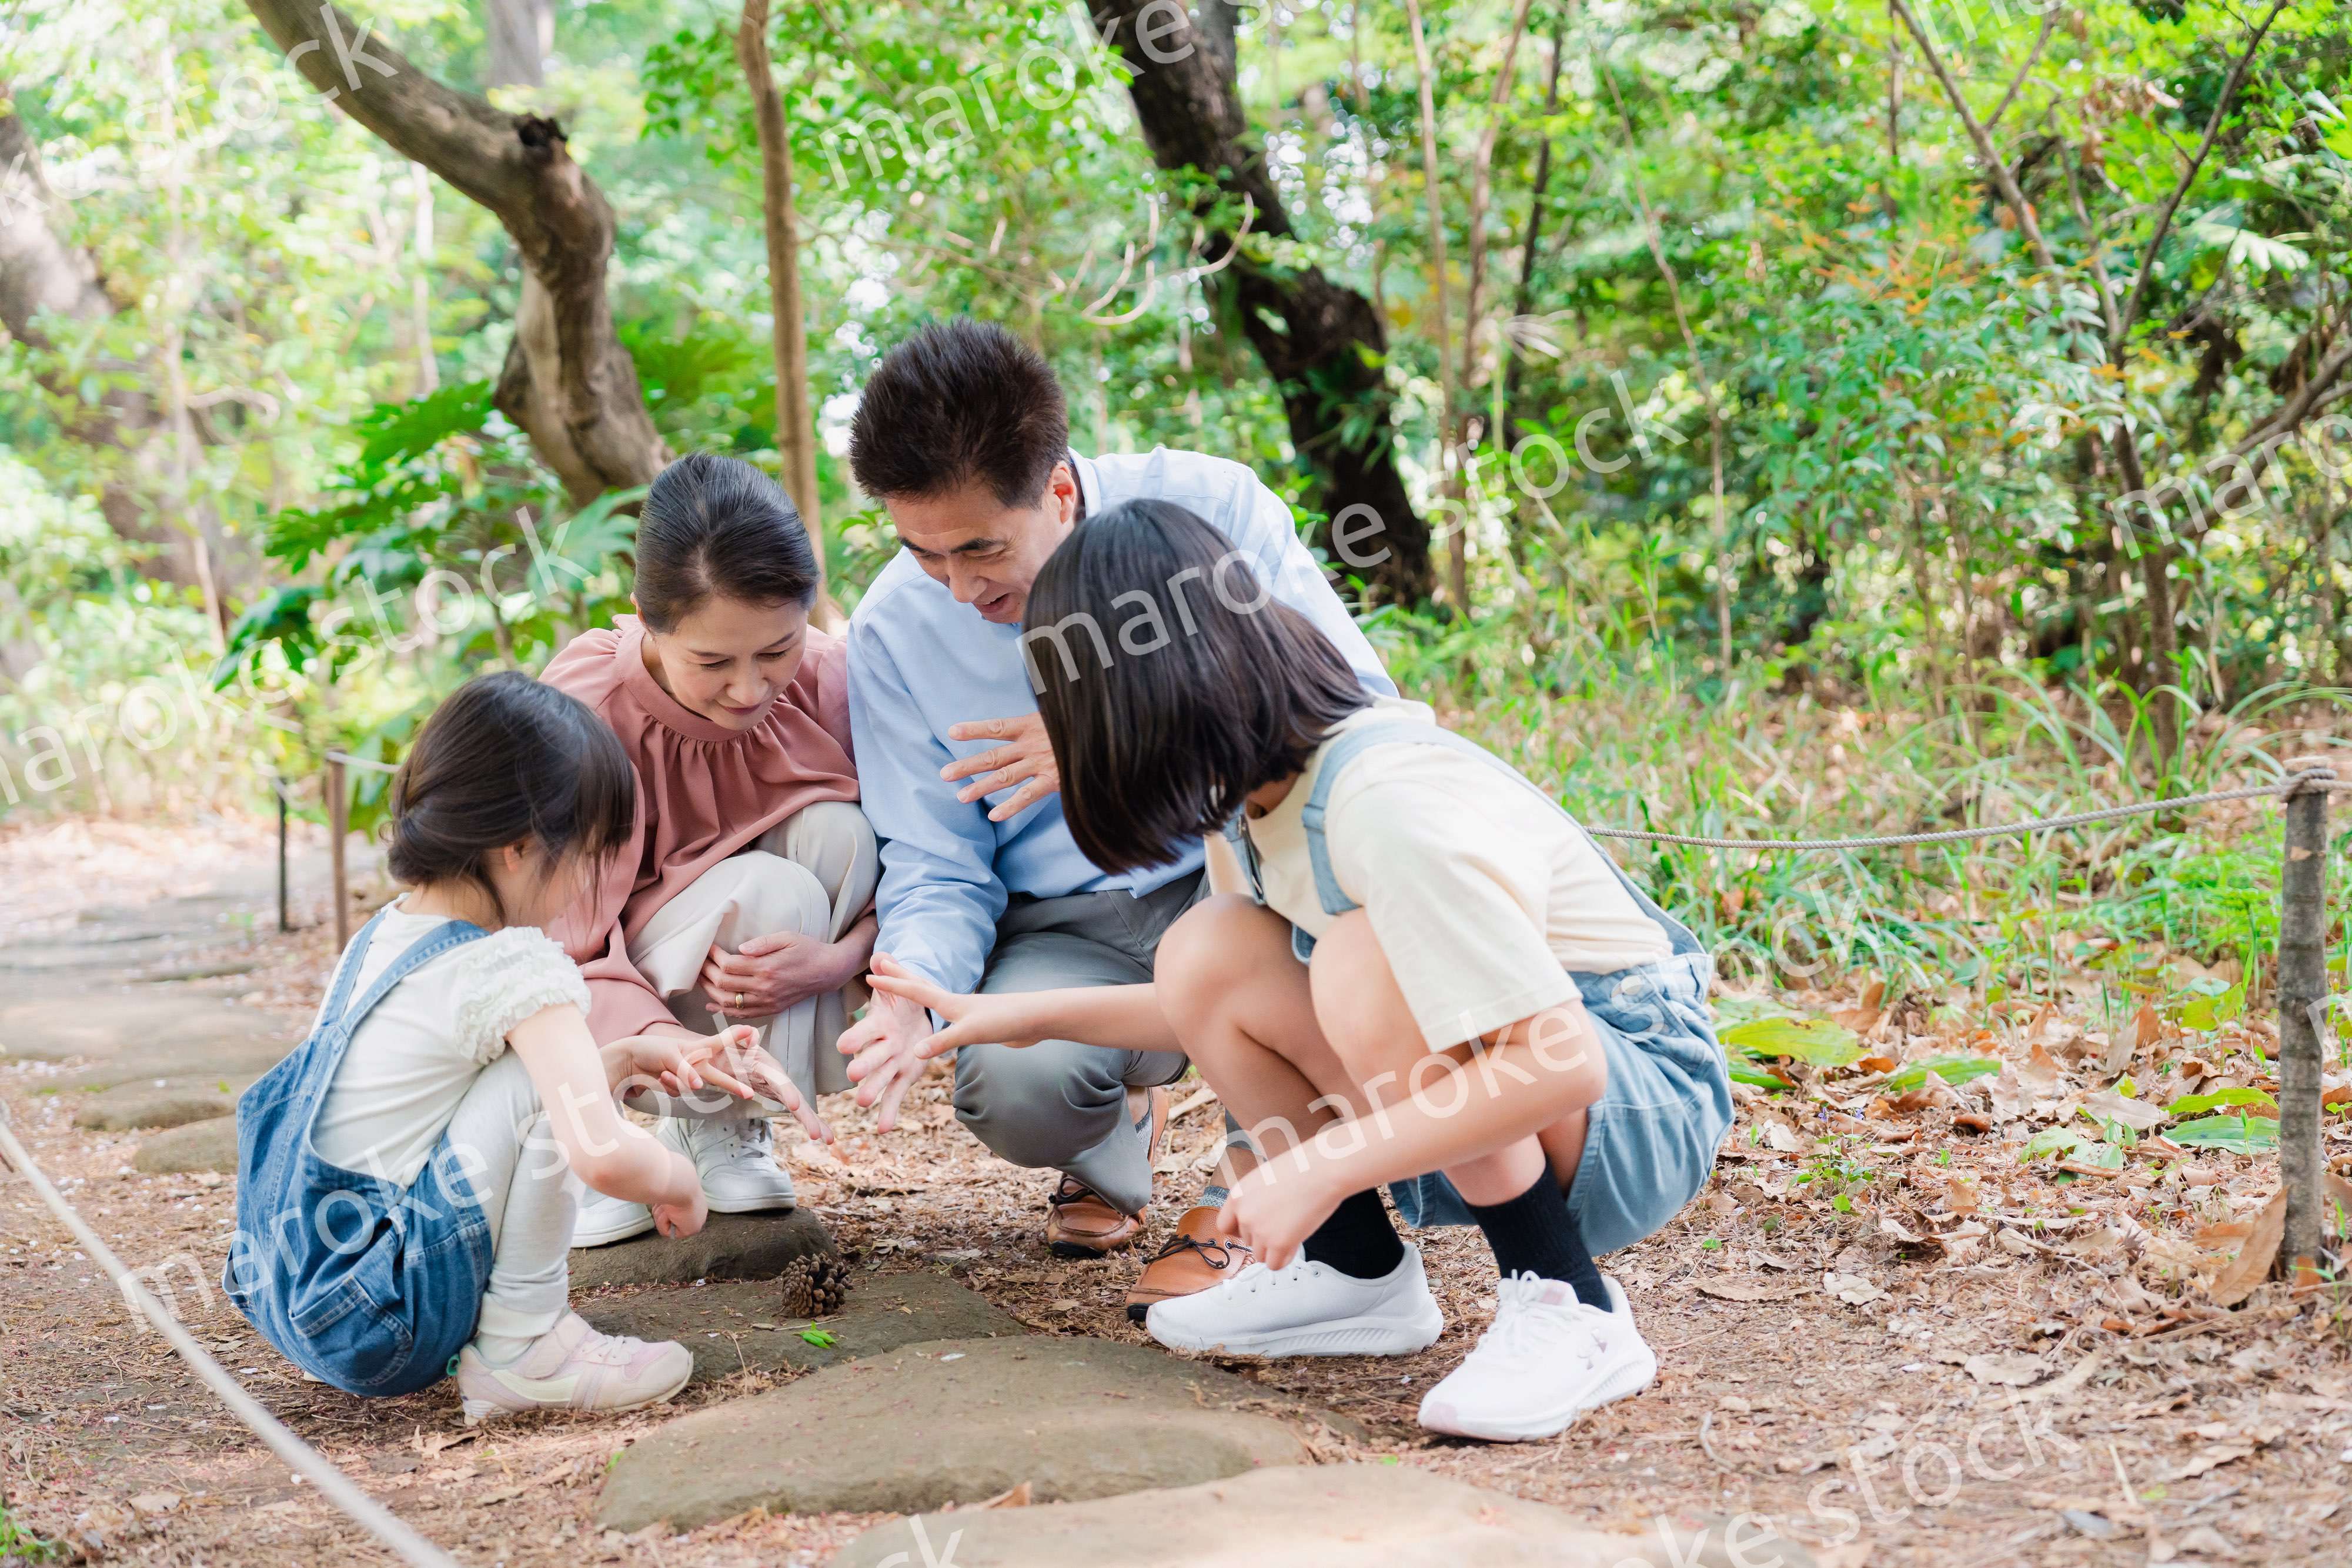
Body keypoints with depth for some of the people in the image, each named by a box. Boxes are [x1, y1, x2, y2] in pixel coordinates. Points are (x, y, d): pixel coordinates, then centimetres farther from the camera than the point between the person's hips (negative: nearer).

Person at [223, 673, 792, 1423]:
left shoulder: (384, 931, 10)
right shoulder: (517, 972, -17)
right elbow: (602, 1157, -26)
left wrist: (631, 1057, 18)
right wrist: (677, 1179, -6)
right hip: (381, 1325, -9)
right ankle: (523, 1348, -6)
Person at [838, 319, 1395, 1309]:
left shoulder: (1208, 508, -14)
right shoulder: (893, 633, -6)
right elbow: (935, 873, -1)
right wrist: (916, 996, -25)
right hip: (1069, 936, 1)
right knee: (1015, 1086, -33)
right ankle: (1121, 1119, 10)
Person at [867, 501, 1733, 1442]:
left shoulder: (1386, 805, -28)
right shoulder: (1256, 793, -1)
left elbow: (1561, 1063, -34)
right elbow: (1226, 1013, 14)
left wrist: (1321, 1170, -31)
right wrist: (1032, 1015, 11)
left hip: (1644, 1109, -8)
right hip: (1494, 1107, 8)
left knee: (1366, 967, -32)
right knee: (1207, 957, -8)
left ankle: (1572, 1313, -19)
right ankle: (1357, 1272, 5)